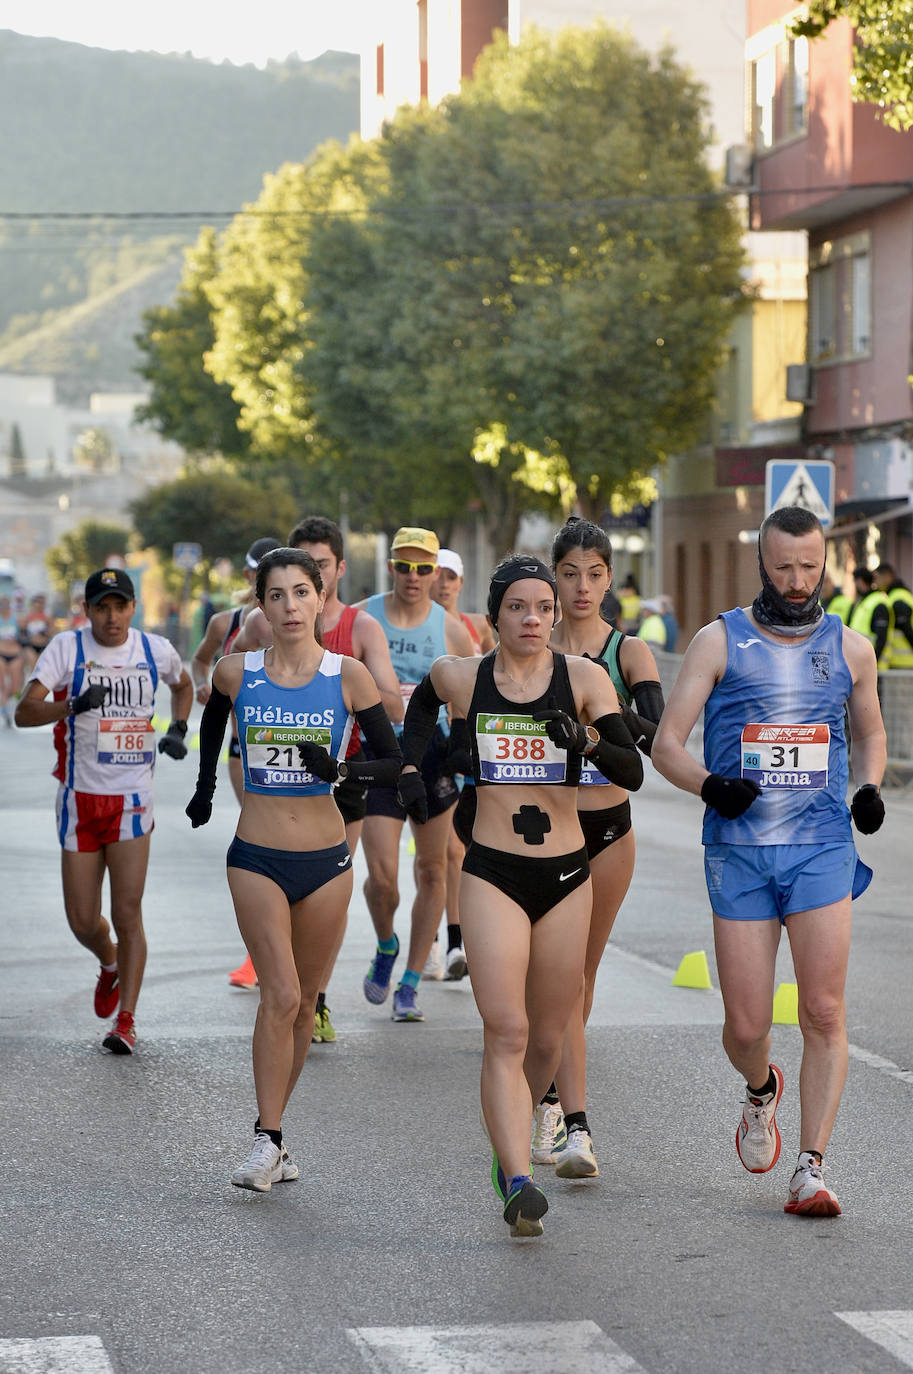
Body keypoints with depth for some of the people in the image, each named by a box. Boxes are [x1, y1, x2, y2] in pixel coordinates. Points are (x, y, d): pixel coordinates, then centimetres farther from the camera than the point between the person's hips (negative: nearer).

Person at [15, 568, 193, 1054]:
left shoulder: (155, 649, 2)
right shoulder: (66, 647, -5)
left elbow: (183, 686, 26)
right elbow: (24, 712, -13)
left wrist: (177, 731, 10)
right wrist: (72, 705, -31)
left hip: (131, 799, 0)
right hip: (80, 797, 0)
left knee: (127, 913, -8)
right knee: (82, 921, 6)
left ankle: (125, 1021, -1)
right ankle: (111, 966, 39)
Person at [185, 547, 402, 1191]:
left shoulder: (349, 676, -4)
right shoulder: (236, 673, -1)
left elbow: (395, 763, -1)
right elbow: (212, 724, 22)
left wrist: (342, 768, -18)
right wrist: (205, 787, 26)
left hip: (326, 858, 1)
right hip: (258, 857, -1)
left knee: (303, 1002, 9)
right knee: (281, 994, -14)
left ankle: (272, 1132, 22)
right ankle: (268, 1141, -9)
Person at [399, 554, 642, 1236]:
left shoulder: (584, 677, -3)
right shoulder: (460, 676, 1)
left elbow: (633, 772, -11)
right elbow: (425, 699, 26)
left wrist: (588, 742, -29)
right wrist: (411, 768, 17)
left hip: (567, 875, 1)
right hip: (493, 874, -1)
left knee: (548, 1038, 10)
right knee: (506, 1033, -15)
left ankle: (509, 1148, 36)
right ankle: (520, 1183, -23)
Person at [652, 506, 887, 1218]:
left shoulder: (851, 648, 9)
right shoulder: (720, 641, 2)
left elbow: (870, 732, 26)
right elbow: (666, 744, 0)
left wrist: (870, 788, 5)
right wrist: (709, 785, -20)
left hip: (822, 846, 1)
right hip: (739, 848, -1)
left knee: (824, 1014, -10)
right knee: (746, 1026, 0)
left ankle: (811, 1171, -5)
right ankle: (761, 1092, 35)